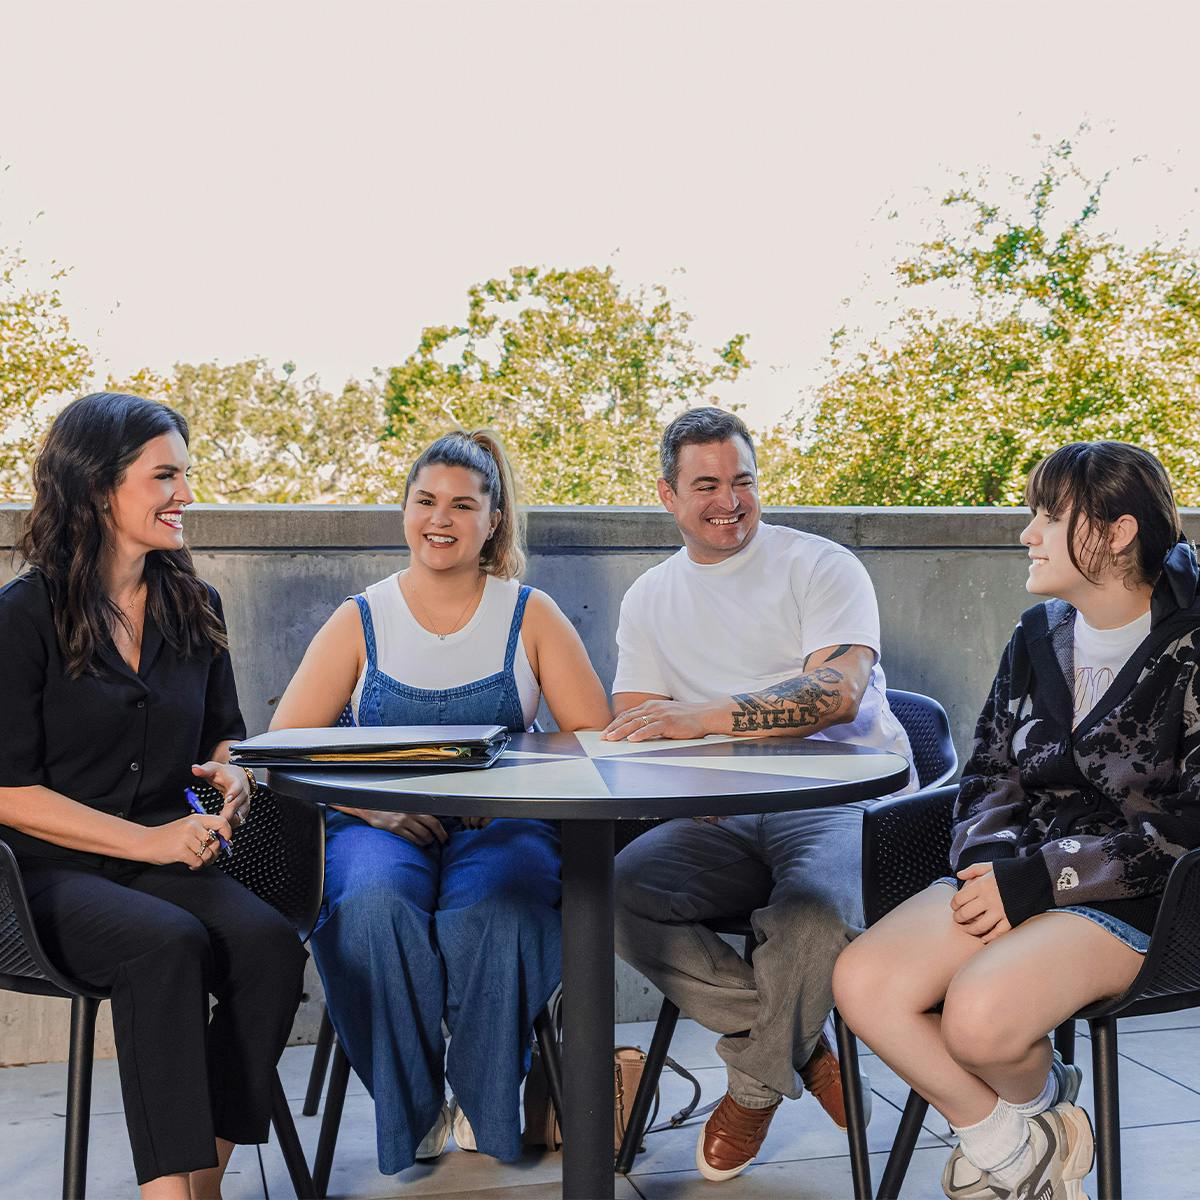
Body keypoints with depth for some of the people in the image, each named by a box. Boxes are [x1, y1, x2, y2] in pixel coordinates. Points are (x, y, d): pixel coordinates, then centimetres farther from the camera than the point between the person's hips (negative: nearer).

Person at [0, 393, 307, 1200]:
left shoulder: (194, 605, 11)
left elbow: (225, 735, 23)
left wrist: (232, 777, -2)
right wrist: (146, 840, -15)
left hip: (169, 857, 5)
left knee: (270, 942, -26)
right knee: (167, 945, -34)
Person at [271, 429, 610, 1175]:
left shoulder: (531, 617, 9)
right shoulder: (361, 622, 9)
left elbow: (597, 741, 2)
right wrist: (374, 805, -14)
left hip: (500, 828, 0)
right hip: (381, 826, 1)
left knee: (494, 909, -34)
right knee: (371, 908, -33)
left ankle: (487, 1106, -8)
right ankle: (413, 1112, -11)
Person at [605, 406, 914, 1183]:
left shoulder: (821, 567, 1)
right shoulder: (650, 599, 17)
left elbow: (838, 693, -16)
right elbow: (636, 729, 12)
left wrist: (700, 718, -26)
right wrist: (648, 730, -14)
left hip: (844, 800, -4)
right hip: (725, 819, 4)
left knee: (813, 910, -36)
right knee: (617, 891, -25)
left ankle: (756, 1083, -2)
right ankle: (801, 1048, -7)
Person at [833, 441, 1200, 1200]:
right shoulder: (1040, 635, 11)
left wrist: (1039, 878, -17)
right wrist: (987, 857, -8)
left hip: (1128, 900, -6)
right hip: (1015, 873, 6)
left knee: (980, 1013, -31)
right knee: (864, 984, -19)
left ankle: (1037, 1101, 7)